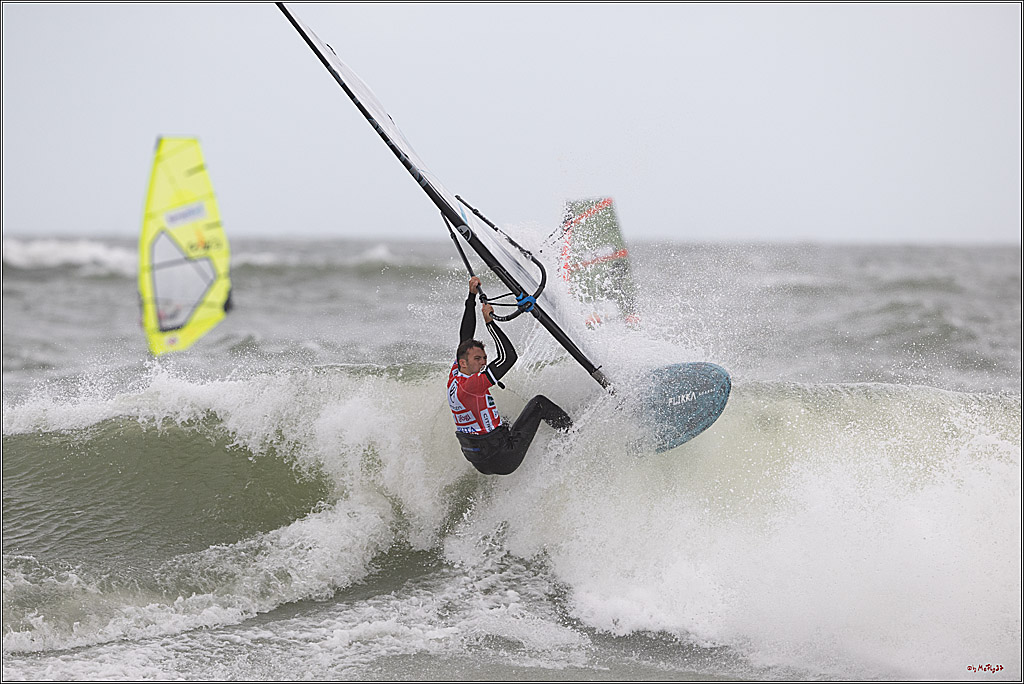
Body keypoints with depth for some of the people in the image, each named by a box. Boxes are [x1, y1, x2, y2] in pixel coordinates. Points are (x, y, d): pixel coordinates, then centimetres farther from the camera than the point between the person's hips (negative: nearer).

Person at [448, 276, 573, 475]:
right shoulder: (470, 385, -24)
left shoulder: (455, 377, 2)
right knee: (538, 403, 3)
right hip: (503, 461, -8)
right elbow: (508, 356, -28)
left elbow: (465, 338, 11)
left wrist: (472, 296, 11)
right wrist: (489, 321, -20)